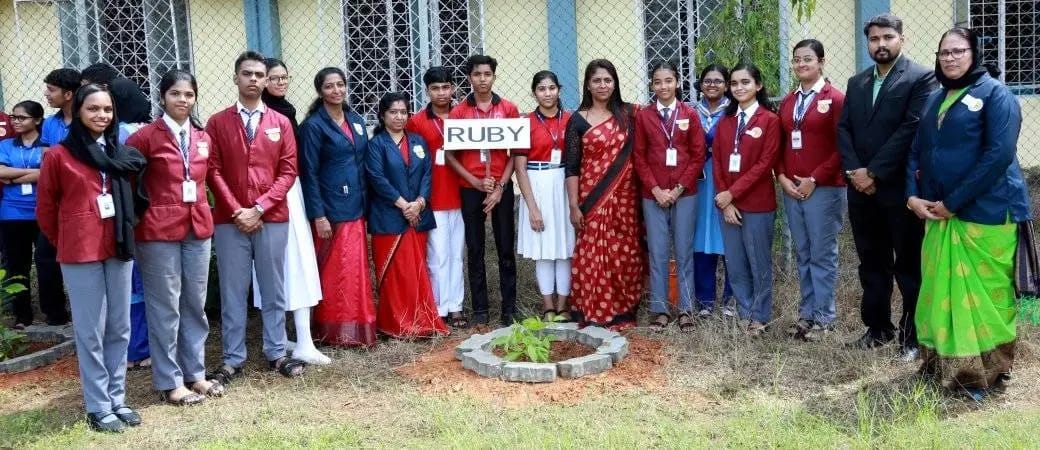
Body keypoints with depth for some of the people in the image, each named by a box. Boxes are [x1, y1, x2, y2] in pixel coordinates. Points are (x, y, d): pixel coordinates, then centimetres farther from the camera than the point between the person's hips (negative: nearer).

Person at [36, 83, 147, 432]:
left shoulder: (122, 154, 9)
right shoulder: (58, 156, -4)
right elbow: (45, 211, 2)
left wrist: (126, 232, 10)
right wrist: (66, 244, 9)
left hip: (118, 248, 5)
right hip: (80, 253, -5)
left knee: (120, 328, 10)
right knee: (91, 332, 2)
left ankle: (117, 399, 22)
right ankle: (98, 407, 10)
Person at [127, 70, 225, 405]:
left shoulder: (203, 138, 9)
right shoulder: (146, 136, -7)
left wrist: (201, 210, 14)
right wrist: (140, 210, -2)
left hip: (198, 228, 5)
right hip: (159, 230, -5)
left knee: (195, 304, 11)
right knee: (165, 308, 2)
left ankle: (195, 373, 23)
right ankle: (169, 382, 11)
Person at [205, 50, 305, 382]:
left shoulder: (281, 123, 6)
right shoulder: (217, 123, 3)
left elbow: (288, 171, 0)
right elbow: (213, 171, -2)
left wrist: (259, 208, -9)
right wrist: (236, 211, -11)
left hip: (272, 220, 1)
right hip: (229, 221, -1)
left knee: (273, 290, 9)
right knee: (232, 293, 5)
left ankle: (276, 354, 20)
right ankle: (232, 360, 13)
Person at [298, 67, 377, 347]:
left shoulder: (356, 121, 11)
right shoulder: (313, 125, -7)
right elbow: (309, 173, -10)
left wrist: (365, 203, 9)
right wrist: (318, 215, -15)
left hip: (356, 207, 6)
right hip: (331, 208, -6)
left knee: (357, 269, 10)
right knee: (335, 271, -1)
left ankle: (359, 326, 19)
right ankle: (335, 331, 10)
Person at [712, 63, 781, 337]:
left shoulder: (770, 120, -4)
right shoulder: (724, 122, 11)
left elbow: (765, 163, -11)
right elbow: (718, 164, 8)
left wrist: (733, 193, -14)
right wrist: (725, 201, -4)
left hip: (757, 204, -5)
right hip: (728, 204, 5)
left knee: (759, 263, 4)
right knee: (735, 265, 9)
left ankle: (760, 317, 17)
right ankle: (745, 314, 22)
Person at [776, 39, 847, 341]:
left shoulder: (836, 99, -5)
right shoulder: (787, 102, 14)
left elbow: (841, 147, -10)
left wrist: (815, 179, -13)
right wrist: (782, 177, 0)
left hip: (824, 189, -6)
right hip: (791, 189, 6)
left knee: (823, 255, 1)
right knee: (803, 255, 11)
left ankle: (824, 318, 10)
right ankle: (807, 313, 19)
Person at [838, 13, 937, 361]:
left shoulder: (921, 78, -4)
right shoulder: (856, 83, 15)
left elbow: (911, 130, -14)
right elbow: (843, 129, 8)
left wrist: (874, 173, -16)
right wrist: (854, 171, -8)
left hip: (899, 188, -6)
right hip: (861, 189, 6)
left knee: (909, 266, 3)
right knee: (871, 264, 13)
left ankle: (913, 336, 11)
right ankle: (878, 328, 25)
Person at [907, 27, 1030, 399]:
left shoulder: (995, 94, -6)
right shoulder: (935, 99, 14)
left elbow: (999, 155, -16)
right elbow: (917, 151, 14)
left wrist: (954, 202, -17)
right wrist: (913, 195, -3)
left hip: (985, 213, -6)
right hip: (939, 214, 6)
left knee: (982, 295, 0)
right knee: (941, 293, 10)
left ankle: (985, 374, 12)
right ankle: (943, 366, 23)